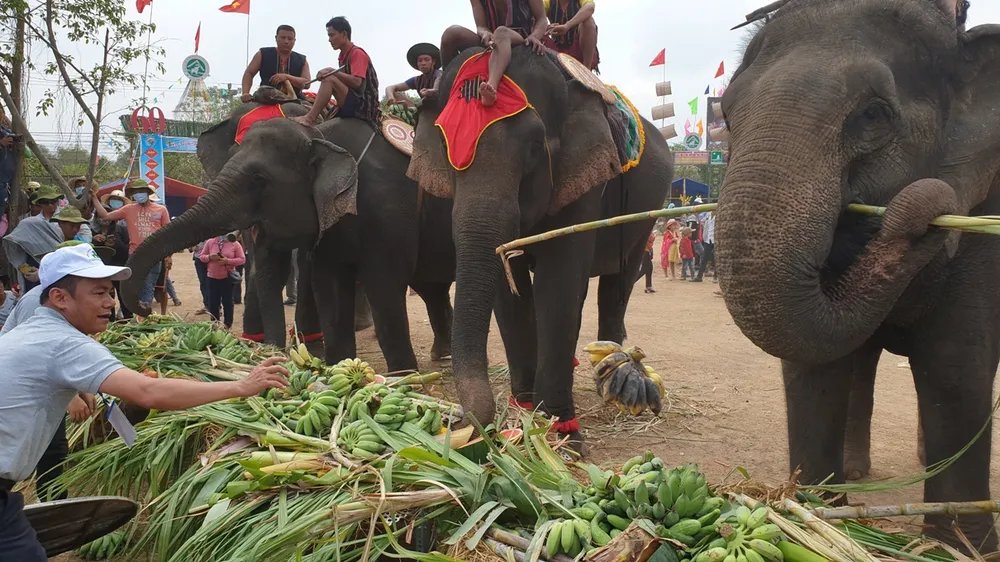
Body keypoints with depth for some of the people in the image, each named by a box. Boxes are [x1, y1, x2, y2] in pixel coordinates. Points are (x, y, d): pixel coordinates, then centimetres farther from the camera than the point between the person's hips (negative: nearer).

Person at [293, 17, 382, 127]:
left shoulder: (357, 53, -6)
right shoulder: (344, 56, 19)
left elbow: (356, 82, -21)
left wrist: (332, 72, -14)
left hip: (363, 106, -10)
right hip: (351, 106, 10)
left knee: (329, 79, -23)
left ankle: (309, 118, -29)